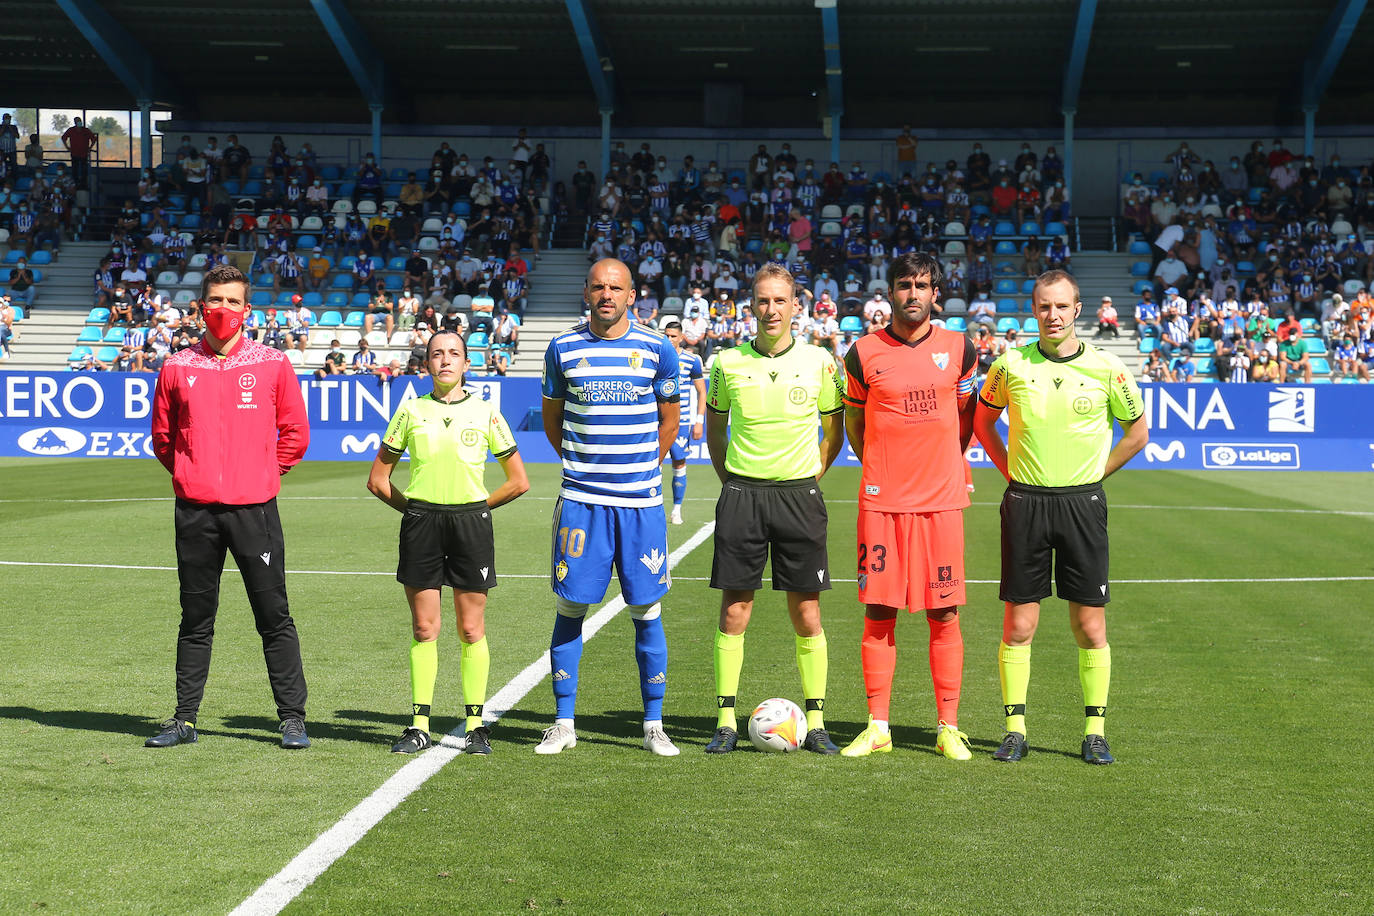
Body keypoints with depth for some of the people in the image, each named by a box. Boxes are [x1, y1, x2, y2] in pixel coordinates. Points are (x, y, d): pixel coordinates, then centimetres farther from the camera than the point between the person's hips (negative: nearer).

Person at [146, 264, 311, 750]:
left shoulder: (273, 364, 3)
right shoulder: (177, 368, 7)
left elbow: (295, 432, 9)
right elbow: (163, 437, 17)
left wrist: (262, 473, 7)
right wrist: (193, 474, 10)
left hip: (254, 508, -2)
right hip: (195, 509, 2)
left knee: (274, 617, 0)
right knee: (195, 619, 9)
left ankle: (292, 718, 7)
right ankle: (184, 719, 17)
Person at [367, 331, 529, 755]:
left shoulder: (485, 413, 4)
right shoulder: (411, 411, 6)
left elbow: (518, 482, 8)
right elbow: (377, 480, 11)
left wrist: (476, 507, 6)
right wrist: (413, 508, 6)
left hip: (471, 523, -1)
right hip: (421, 525, 1)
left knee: (471, 630, 1)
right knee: (424, 629, 3)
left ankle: (475, 724, 9)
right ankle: (419, 725, 9)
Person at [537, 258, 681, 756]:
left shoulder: (657, 349, 2)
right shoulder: (563, 348, 4)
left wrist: (645, 467, 10)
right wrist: (580, 463, 11)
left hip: (641, 500, 0)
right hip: (581, 499, 0)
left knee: (646, 611, 3)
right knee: (569, 608, 1)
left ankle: (654, 725, 12)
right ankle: (564, 722, 12)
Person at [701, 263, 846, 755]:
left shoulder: (819, 362, 2)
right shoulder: (728, 363, 2)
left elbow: (834, 430, 13)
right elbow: (714, 426, 17)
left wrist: (809, 477, 6)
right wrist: (730, 480, 9)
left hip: (799, 495, 0)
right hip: (741, 494, 0)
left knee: (807, 615, 1)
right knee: (734, 612, 0)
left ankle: (815, 723, 9)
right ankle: (726, 722, 7)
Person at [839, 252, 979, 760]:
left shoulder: (959, 349, 5)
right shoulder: (864, 354, 3)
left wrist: (942, 465, 11)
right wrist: (880, 468, 9)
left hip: (942, 500, 0)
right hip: (881, 501, 0)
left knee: (945, 614, 1)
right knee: (878, 613, 1)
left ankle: (948, 728, 8)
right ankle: (877, 728, 8)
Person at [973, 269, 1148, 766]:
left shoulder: (1105, 367, -1)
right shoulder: (1011, 364, 0)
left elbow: (1137, 432, 12)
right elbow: (982, 419, 16)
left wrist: (1093, 474, 5)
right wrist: (1011, 470, 7)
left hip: (1082, 503, 0)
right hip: (1024, 504, 0)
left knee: (1090, 627, 1)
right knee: (1018, 626, 1)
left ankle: (1095, 730, 12)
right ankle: (1015, 729, 10)